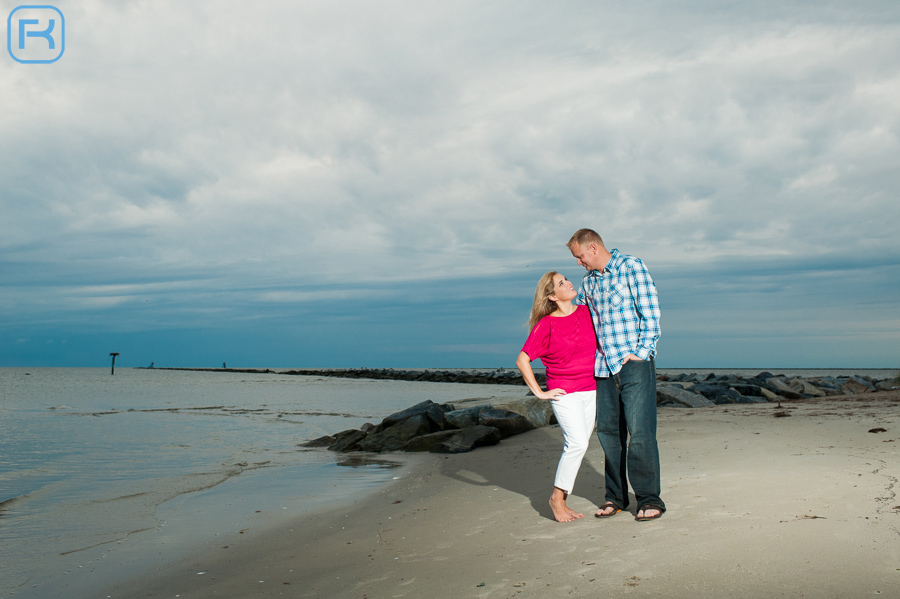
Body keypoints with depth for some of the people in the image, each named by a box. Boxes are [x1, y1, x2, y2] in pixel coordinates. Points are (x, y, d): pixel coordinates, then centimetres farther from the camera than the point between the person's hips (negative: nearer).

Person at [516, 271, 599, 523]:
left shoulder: (586, 312, 5)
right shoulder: (546, 325, -10)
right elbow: (522, 360, -10)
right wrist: (539, 393, -10)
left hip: (590, 390, 5)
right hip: (564, 392, -5)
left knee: (577, 447, 7)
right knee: (577, 442, -17)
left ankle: (562, 501, 18)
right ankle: (557, 497, 0)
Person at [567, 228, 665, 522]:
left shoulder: (632, 267, -3)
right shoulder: (589, 281, 16)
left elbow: (650, 312, -8)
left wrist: (642, 352, -12)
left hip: (634, 362, -6)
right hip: (604, 366, 6)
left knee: (639, 430, -8)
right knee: (608, 430, 7)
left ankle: (649, 499, 2)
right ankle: (616, 496, 19)